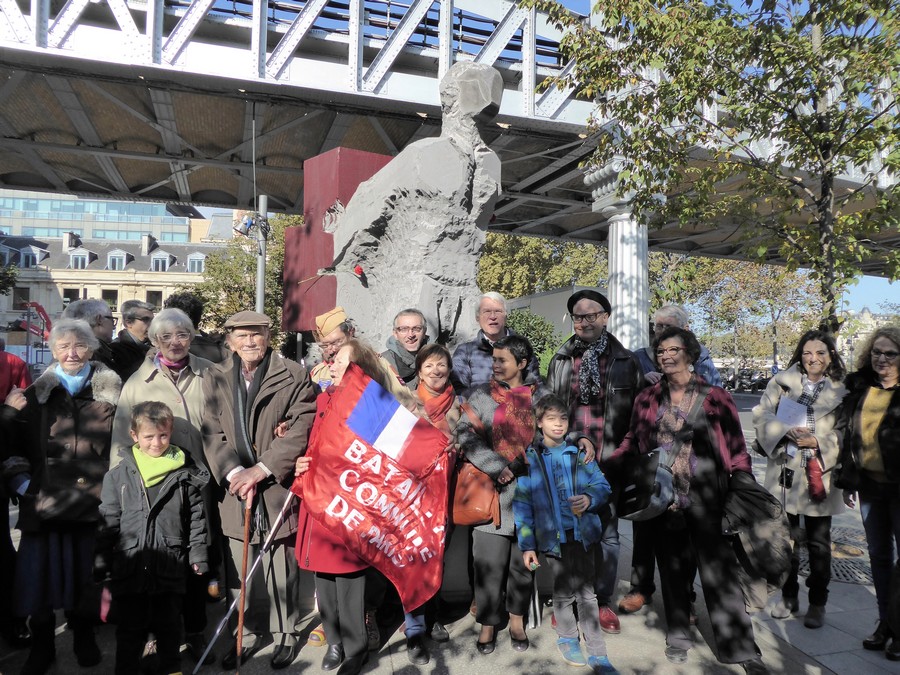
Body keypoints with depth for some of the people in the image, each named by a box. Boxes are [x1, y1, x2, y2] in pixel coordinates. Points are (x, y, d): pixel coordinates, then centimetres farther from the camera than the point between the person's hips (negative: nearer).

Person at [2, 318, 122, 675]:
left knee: (87, 572, 10)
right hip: (45, 499, 1)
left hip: (94, 498, -1)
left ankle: (84, 637, 33)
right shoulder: (35, 394, 5)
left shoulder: (111, 390, 2)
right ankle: (41, 645, 26)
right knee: (40, 572, 5)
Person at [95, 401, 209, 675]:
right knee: (130, 627, 14)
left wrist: (198, 554, 1)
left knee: (168, 624, 15)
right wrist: (102, 564, 4)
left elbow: (197, 517, 2)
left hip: (170, 566, 0)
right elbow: (108, 521, 3)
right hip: (128, 567, 0)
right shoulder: (119, 475, 0)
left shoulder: (185, 473, -2)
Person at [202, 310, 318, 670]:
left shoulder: (293, 376, -4)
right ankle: (249, 631, 31)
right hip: (234, 490, 3)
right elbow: (211, 432, 1)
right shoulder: (215, 378, 6)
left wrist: (261, 469, -15)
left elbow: (301, 428, -10)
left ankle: (285, 631, 28)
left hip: (278, 488, -2)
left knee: (282, 568, 8)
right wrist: (233, 472, -13)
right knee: (240, 570, 11)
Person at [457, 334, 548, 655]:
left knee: (523, 559, 10)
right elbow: (466, 435, -6)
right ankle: (488, 623, 16)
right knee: (489, 560, -1)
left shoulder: (540, 395, 6)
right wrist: (499, 468, -14)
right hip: (492, 488, -1)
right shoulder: (482, 395, 3)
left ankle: (517, 620, 27)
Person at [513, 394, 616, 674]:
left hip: (583, 532, 1)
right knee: (564, 592, 13)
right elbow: (522, 503, -4)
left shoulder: (580, 452, 3)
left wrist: (589, 498, -18)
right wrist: (527, 544, -7)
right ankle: (567, 638, 36)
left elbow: (602, 484, 4)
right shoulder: (528, 458, -4)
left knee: (587, 593, 8)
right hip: (553, 536, -1)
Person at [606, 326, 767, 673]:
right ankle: (678, 635, 29)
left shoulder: (714, 397, -3)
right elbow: (632, 442, 11)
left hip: (705, 499, -2)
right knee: (672, 567, 13)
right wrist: (603, 466, -3)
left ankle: (740, 647, 10)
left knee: (718, 568, -1)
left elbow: (736, 449, 0)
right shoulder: (647, 399, 4)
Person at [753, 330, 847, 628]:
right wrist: (786, 430, -18)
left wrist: (818, 442, -15)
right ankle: (789, 597, 28)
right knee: (786, 539, 12)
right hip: (785, 473, 1)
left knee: (819, 543, 8)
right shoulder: (781, 382, 2)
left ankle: (817, 603, 24)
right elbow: (761, 415, -3)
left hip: (820, 475, 0)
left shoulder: (841, 390, 2)